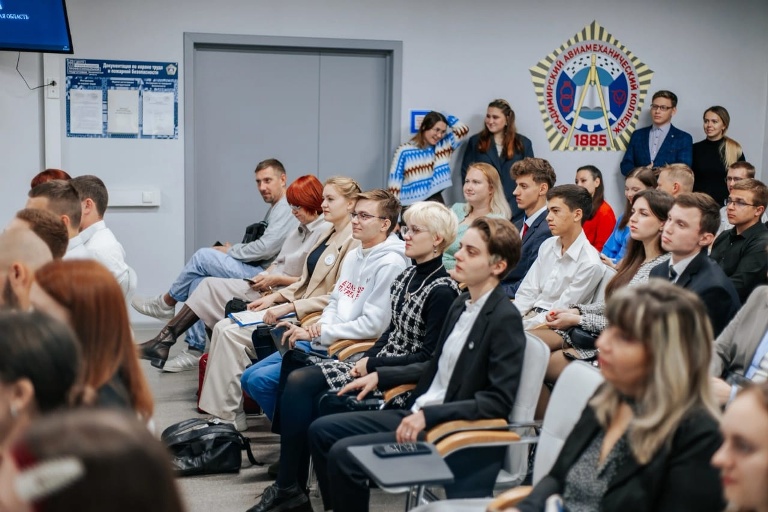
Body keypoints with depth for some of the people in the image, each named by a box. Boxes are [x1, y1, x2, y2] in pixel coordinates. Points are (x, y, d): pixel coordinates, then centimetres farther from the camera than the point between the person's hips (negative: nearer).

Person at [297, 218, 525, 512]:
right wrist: (380, 376, 12)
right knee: (321, 431, 6)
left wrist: (429, 416, -25)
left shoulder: (506, 320, -17)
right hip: (418, 413, 9)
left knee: (344, 453, -19)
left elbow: (500, 401, -22)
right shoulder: (462, 303, 9)